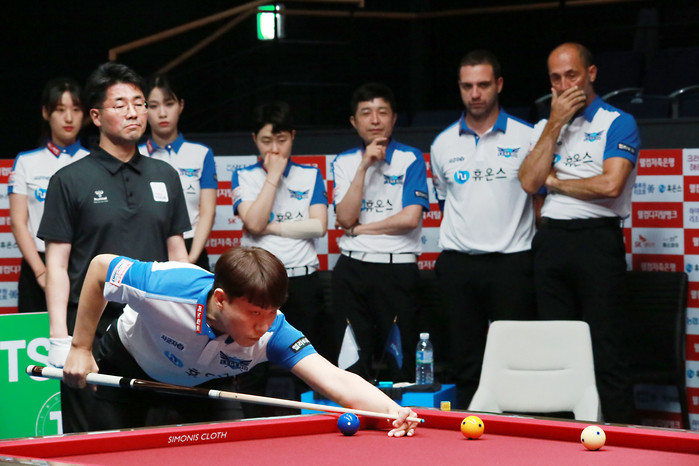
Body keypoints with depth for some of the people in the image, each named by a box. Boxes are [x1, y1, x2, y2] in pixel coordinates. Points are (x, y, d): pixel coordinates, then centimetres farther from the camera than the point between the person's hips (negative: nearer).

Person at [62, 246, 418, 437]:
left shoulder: (271, 331, -36)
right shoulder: (169, 289, -43)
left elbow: (338, 381, -46)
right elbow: (100, 266, -25)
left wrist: (392, 409, -65)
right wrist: (81, 350, -21)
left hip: (202, 382, 2)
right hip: (129, 367, -2)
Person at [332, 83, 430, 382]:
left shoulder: (410, 159, 2)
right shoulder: (345, 163, 11)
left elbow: (410, 218, -10)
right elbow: (345, 218, -3)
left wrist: (360, 229, -2)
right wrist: (363, 167, -8)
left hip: (398, 269, -3)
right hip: (351, 269, 3)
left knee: (401, 364, -4)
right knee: (353, 361, 5)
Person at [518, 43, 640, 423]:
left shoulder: (617, 123, -1)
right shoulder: (544, 127, 16)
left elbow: (610, 185, -16)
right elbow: (529, 182, 0)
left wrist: (555, 181, -3)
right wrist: (555, 123, -3)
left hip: (597, 238, -6)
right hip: (551, 240, 6)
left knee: (605, 348, -6)